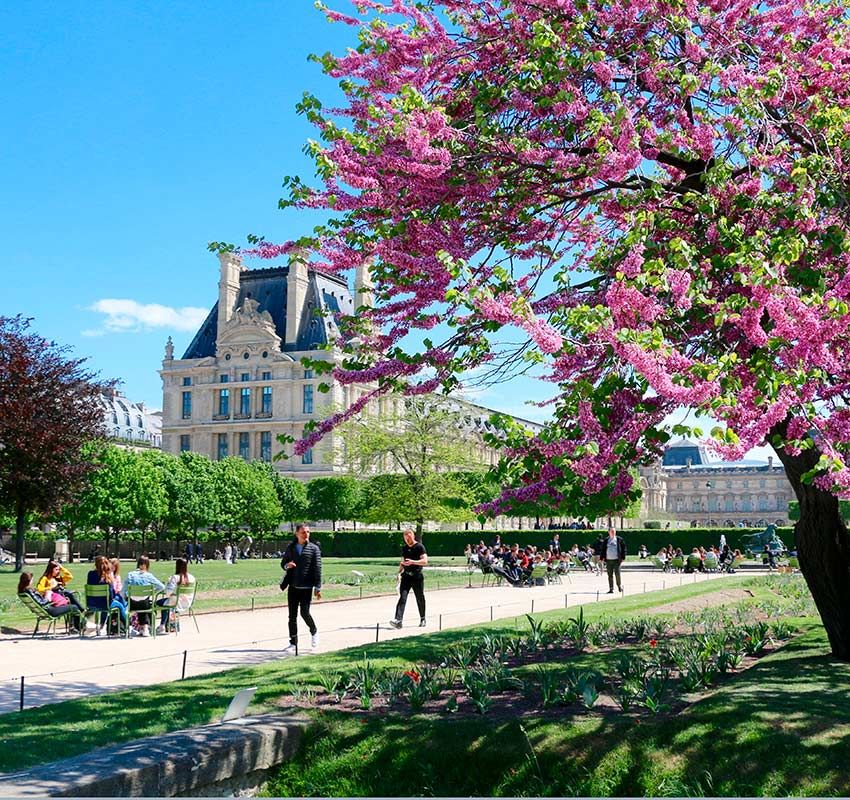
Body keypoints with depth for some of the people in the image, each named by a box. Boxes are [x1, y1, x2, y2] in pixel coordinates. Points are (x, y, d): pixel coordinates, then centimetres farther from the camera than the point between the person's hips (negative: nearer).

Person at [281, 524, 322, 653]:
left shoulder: (314, 549, 0)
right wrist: (287, 565, -8)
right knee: (292, 615, 3)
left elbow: (317, 569, -3)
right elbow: (283, 563, 17)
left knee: (304, 612, -10)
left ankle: (314, 632, 20)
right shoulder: (290, 547, 10)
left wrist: (318, 587, -9)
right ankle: (293, 643, 11)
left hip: (306, 588, -3)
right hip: (293, 587, 3)